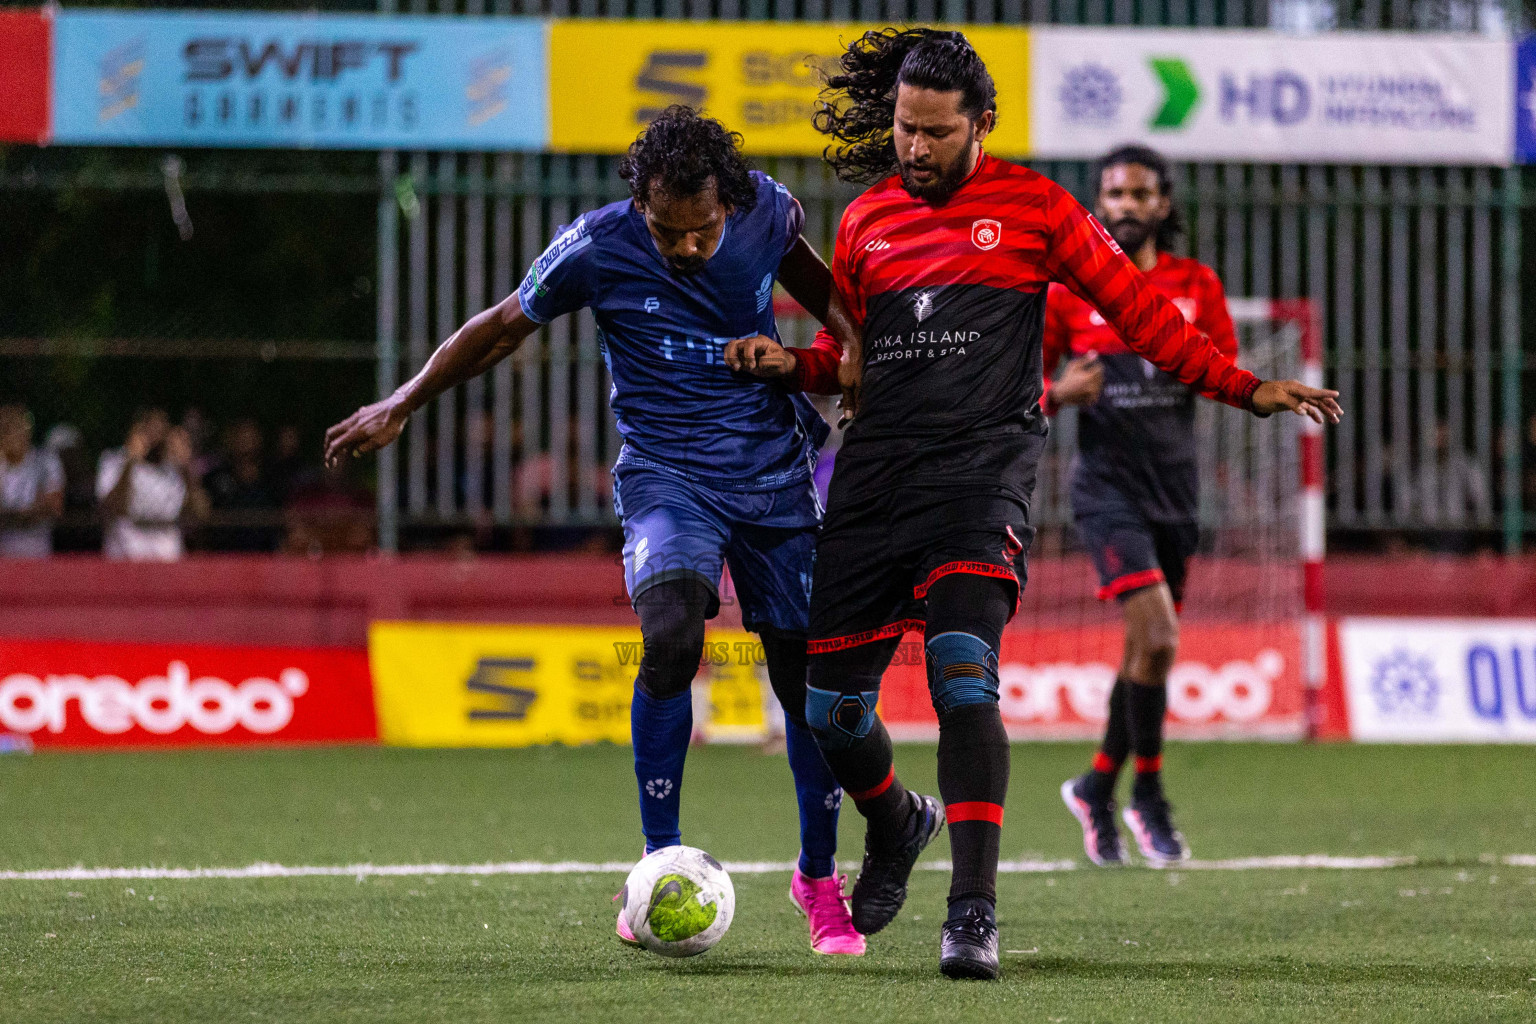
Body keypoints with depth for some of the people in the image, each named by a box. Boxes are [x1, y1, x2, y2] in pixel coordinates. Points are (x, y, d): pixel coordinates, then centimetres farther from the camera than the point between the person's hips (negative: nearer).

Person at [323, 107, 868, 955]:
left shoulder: (767, 211, -9)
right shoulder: (596, 249, -15)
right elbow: (503, 327, 2)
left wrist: (846, 346, 9)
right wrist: (401, 406, 10)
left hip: (775, 472, 3)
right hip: (666, 470, -3)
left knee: (807, 676, 5)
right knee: (671, 634, -29)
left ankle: (819, 880, 27)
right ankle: (662, 867, -17)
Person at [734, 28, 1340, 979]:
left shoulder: (1033, 206, 4)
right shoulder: (864, 222, 14)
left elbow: (1136, 308, 6)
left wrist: (1245, 387, -1)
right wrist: (799, 364, 4)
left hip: (983, 472, -4)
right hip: (877, 474, 4)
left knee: (962, 676, -24)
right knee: (832, 704, 3)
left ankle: (974, 915, -23)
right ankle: (897, 826, 37)